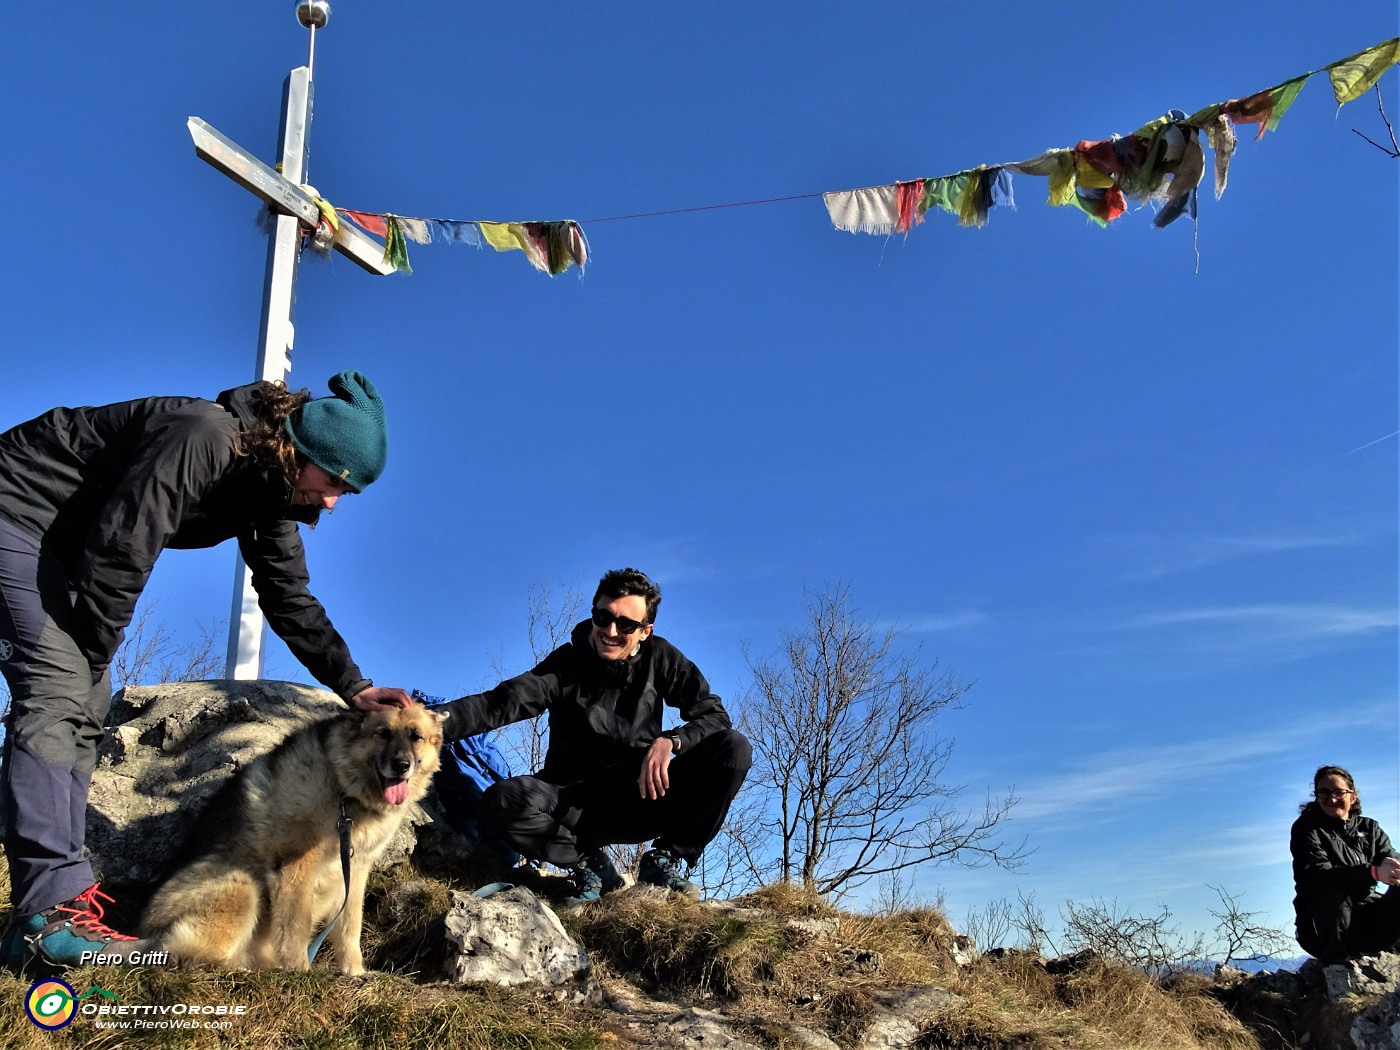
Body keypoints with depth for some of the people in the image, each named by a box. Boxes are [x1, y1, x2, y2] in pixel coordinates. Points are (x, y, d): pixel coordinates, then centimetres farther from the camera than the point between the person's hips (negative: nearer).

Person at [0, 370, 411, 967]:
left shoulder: (272, 489, -1)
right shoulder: (203, 440, -30)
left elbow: (290, 599, 4)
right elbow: (120, 548, -31)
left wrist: (353, 687, -2)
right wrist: (96, 649, -16)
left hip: (67, 543, 10)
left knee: (86, 704, 4)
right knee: (58, 686, -23)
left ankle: (57, 894, 4)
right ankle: (51, 912, -29)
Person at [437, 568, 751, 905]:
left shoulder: (660, 658, -1)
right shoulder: (567, 663, -7)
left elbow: (713, 714, -5)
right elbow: (501, 703, -19)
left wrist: (670, 741, -26)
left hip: (643, 798, 2)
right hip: (579, 805, -1)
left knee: (733, 747, -19)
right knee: (502, 801, -31)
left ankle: (665, 859, -9)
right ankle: (591, 864, -9)